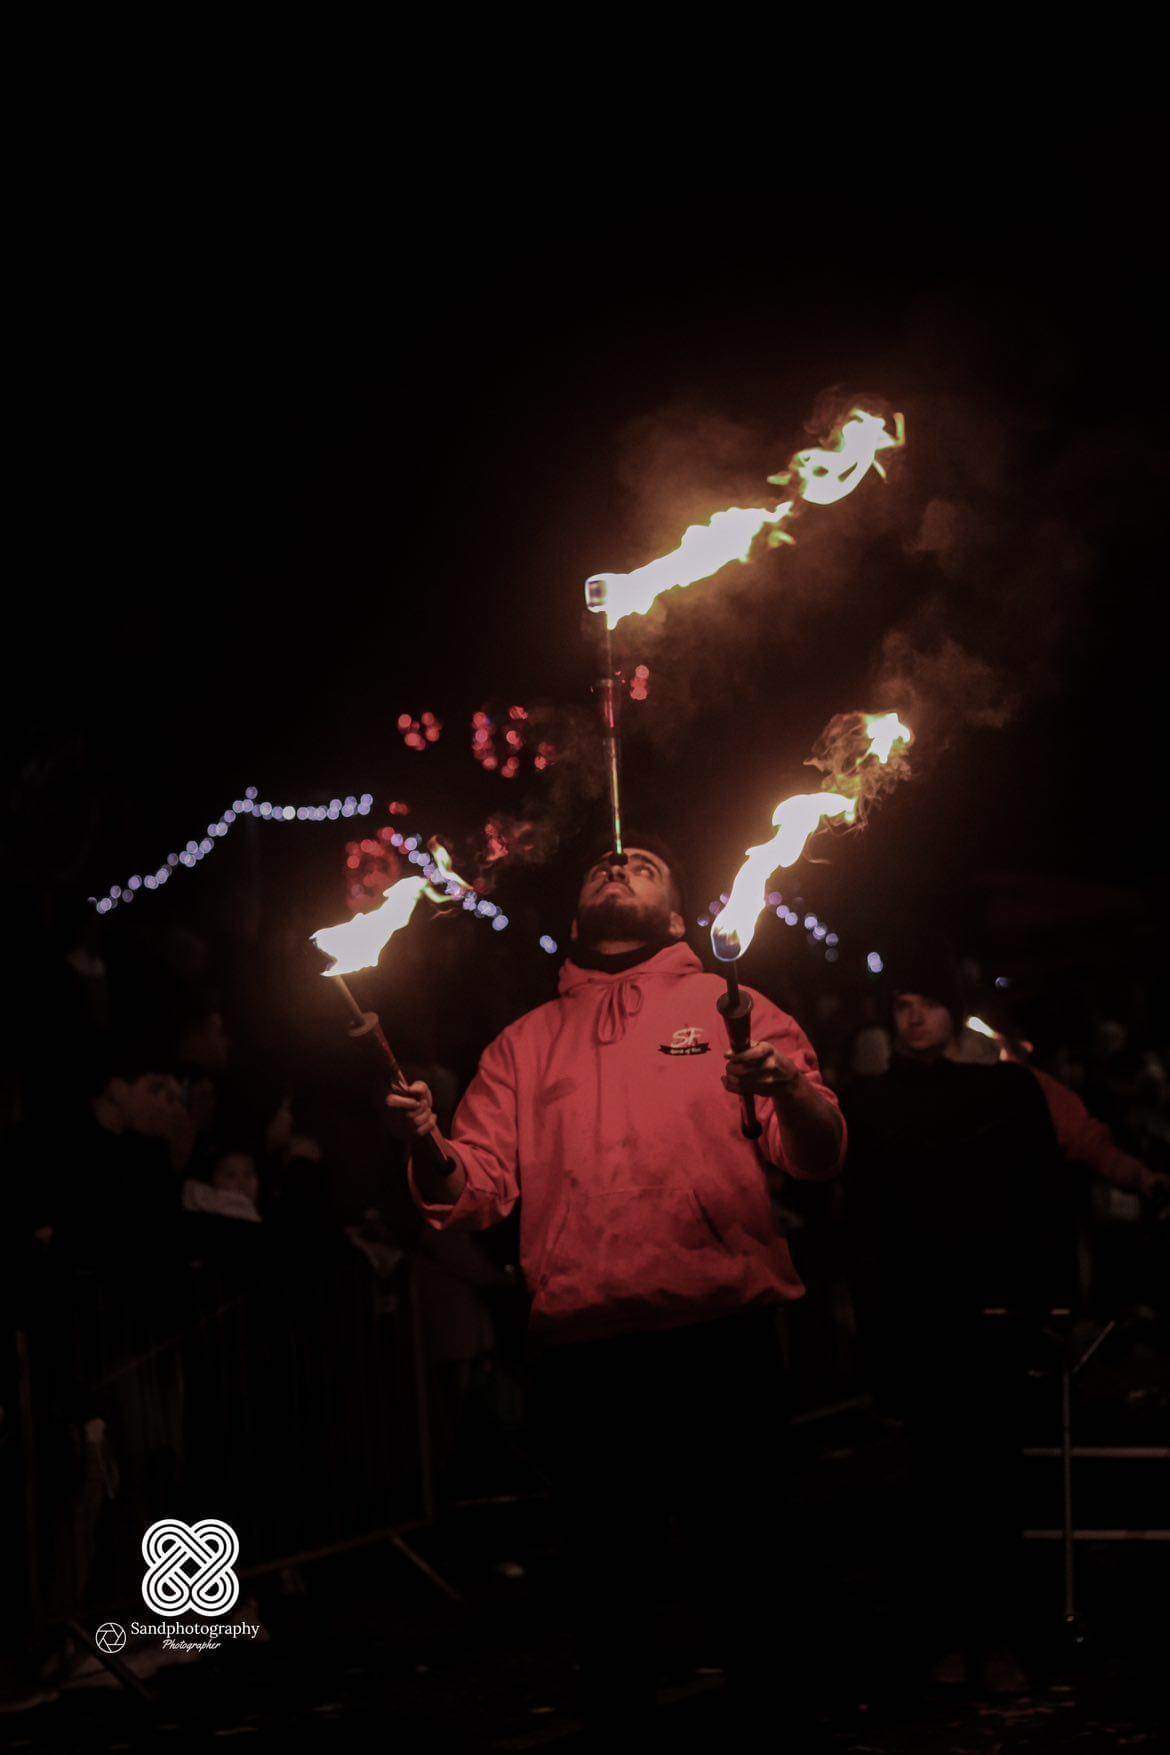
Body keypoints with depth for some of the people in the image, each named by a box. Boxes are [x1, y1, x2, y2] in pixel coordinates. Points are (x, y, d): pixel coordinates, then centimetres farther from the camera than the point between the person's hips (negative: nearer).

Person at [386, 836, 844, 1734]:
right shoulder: (526, 1043, 20)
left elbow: (819, 1156, 1)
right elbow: (476, 1189, 12)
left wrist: (788, 1090, -21)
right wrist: (431, 1153, -10)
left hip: (721, 1345, -2)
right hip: (579, 1350, 2)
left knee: (747, 1572, -1)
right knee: (610, 1586, 8)